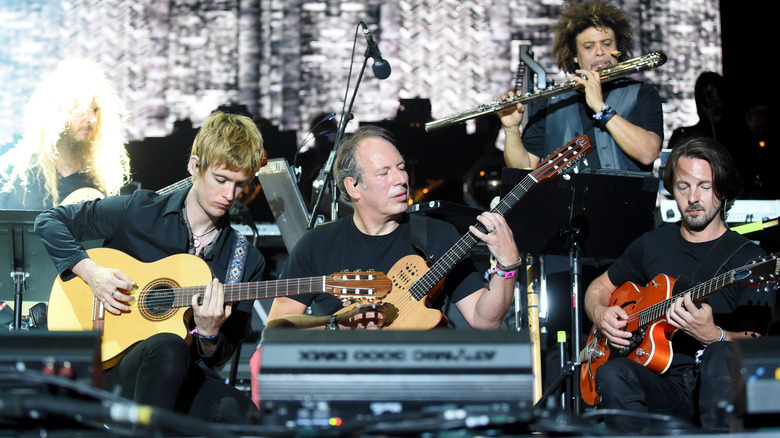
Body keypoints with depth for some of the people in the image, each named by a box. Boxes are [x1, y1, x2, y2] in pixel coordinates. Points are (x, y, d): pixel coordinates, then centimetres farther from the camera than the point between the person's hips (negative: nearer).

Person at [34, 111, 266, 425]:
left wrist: (209, 334, -14)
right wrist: (89, 271, -7)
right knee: (167, 348, -38)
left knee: (241, 414, -33)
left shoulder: (246, 260, 8)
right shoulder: (139, 212, 2)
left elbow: (222, 355, 9)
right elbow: (49, 221, 7)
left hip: (185, 376, 1)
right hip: (115, 364, -1)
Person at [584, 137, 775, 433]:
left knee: (722, 355, -38)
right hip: (663, 384, 3)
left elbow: (754, 342, -6)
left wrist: (713, 336, -27)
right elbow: (599, 287, 28)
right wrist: (601, 314, 4)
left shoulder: (747, 257, 3)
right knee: (611, 374, -30)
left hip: (715, 387, -3)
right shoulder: (651, 245, 15)